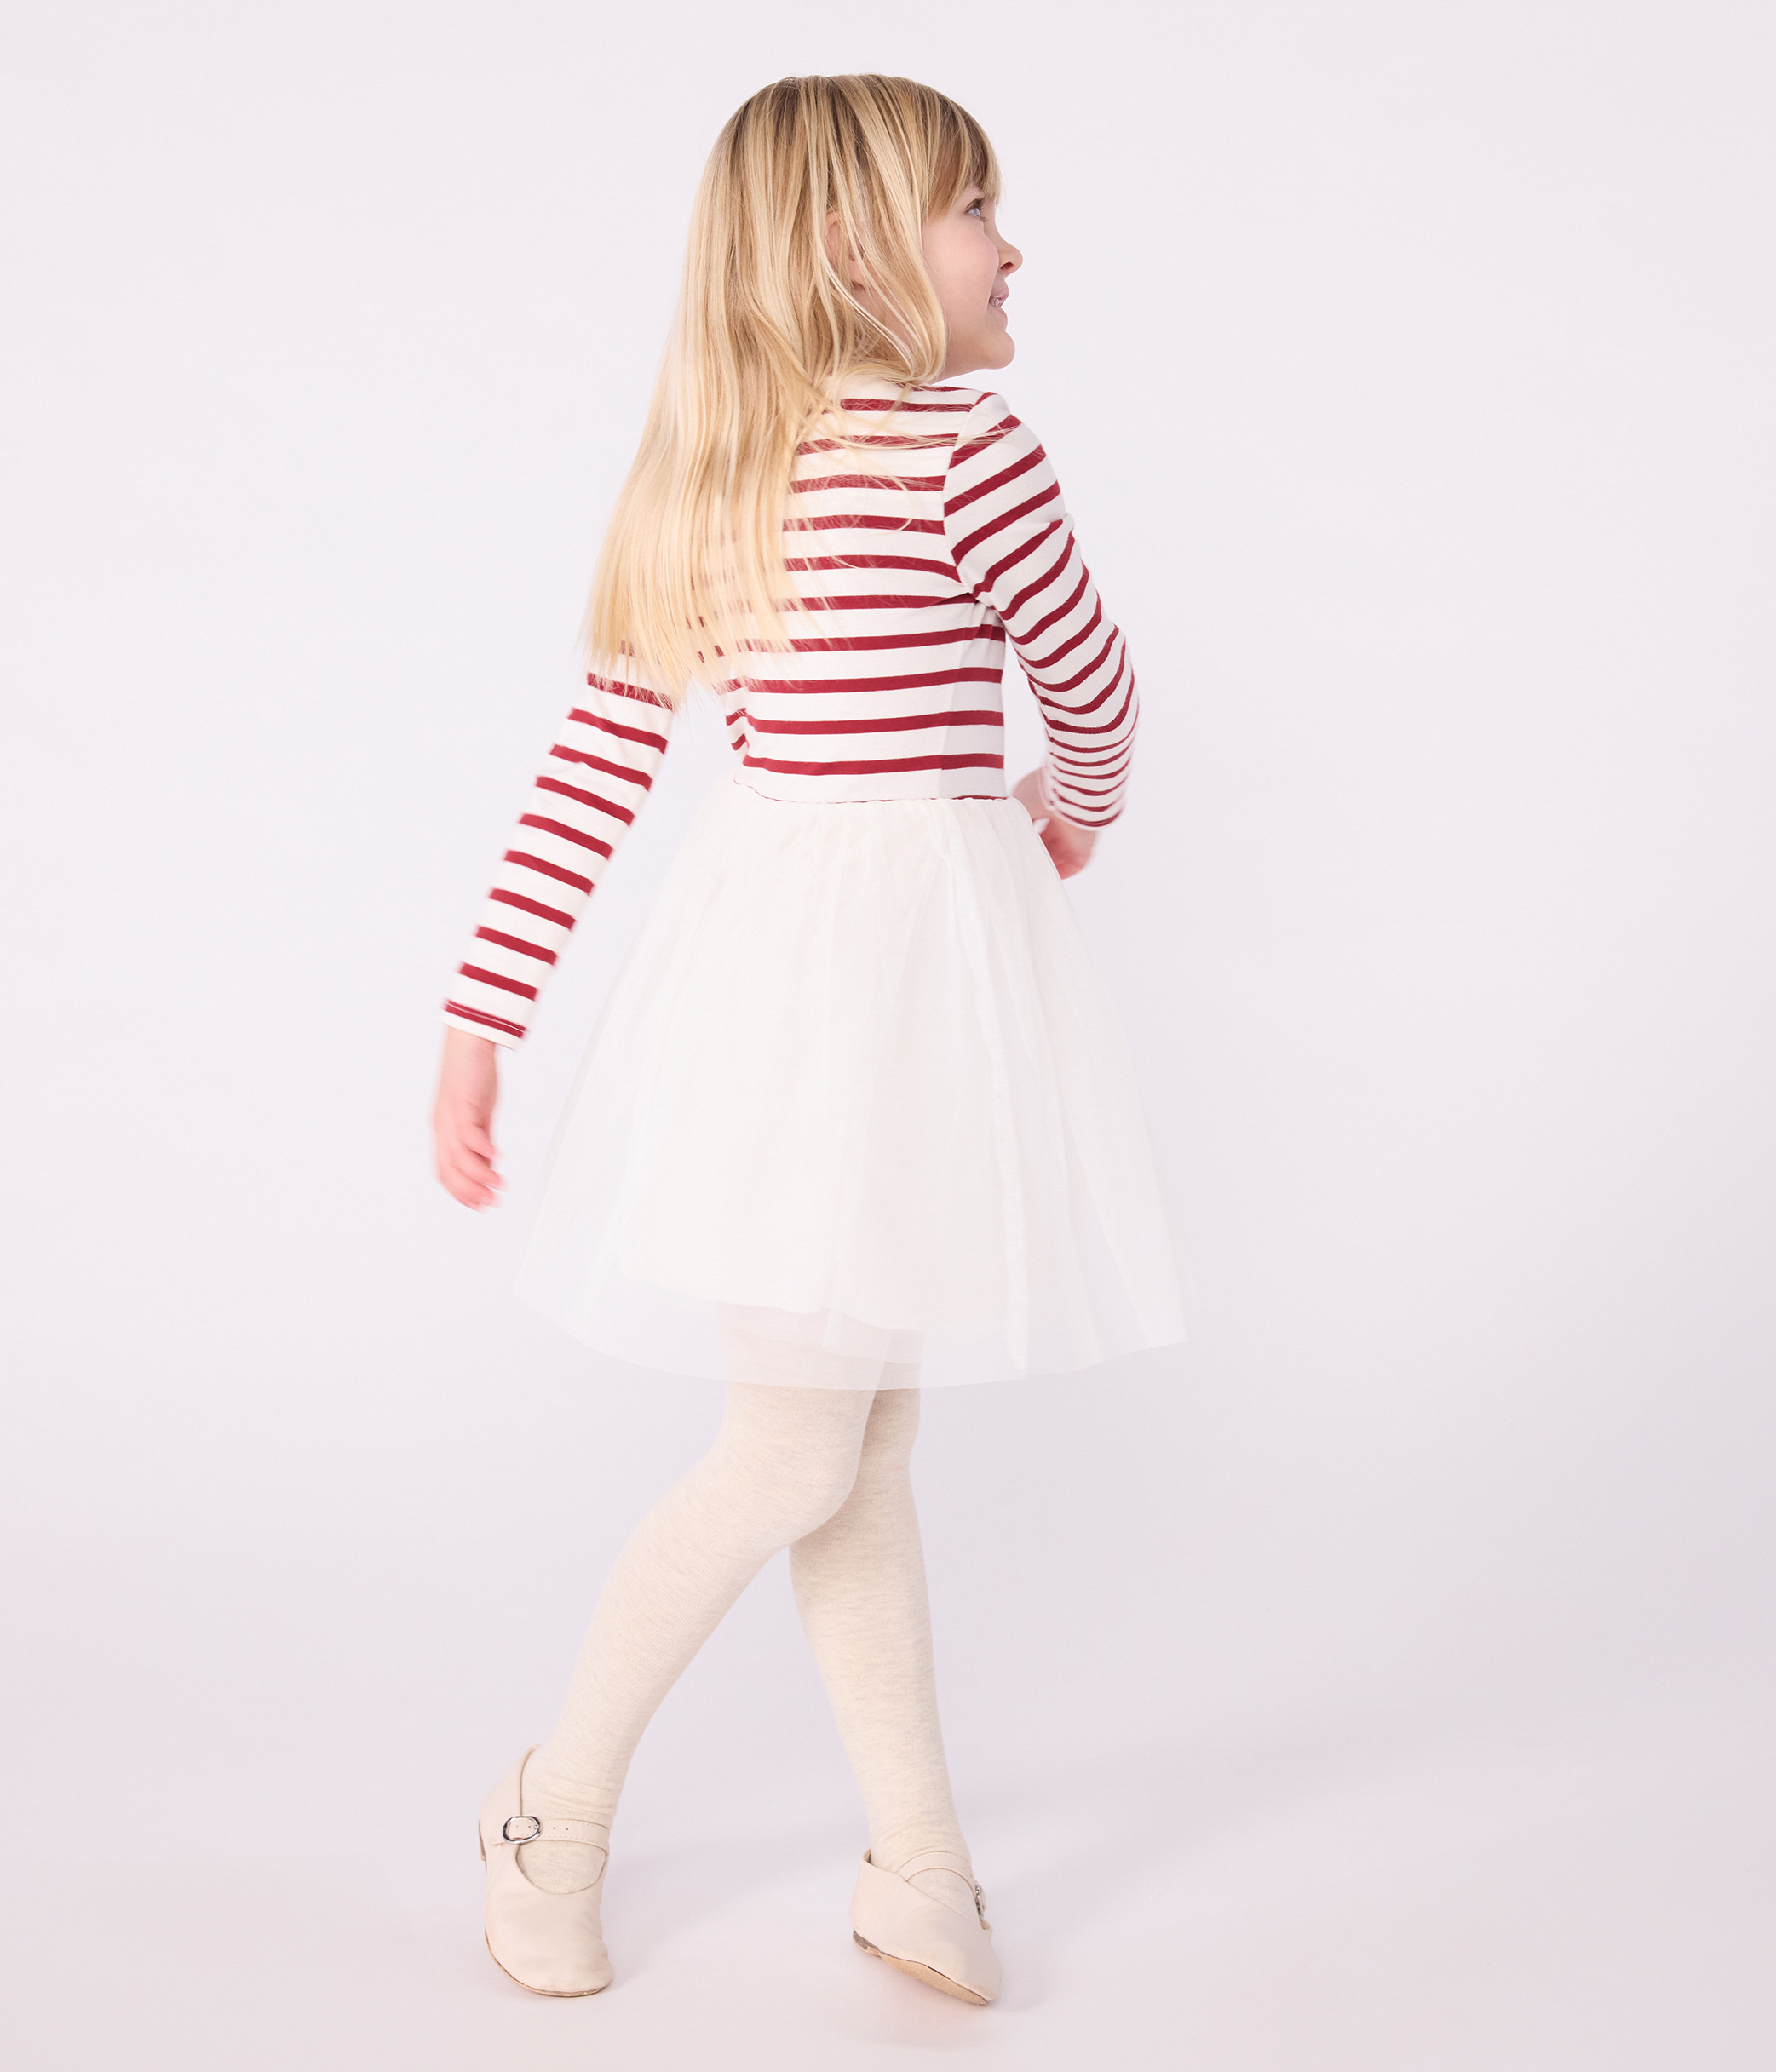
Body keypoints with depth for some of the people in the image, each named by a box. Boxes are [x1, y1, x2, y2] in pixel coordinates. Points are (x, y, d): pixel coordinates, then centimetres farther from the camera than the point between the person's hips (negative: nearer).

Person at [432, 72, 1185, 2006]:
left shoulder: (707, 482, 11)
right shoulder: (964, 447, -12)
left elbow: (586, 772, 7)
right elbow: (1090, 688, 1)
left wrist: (481, 1019, 8)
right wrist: (1074, 807, 24)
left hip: (789, 949, 9)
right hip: (871, 953, -9)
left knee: (865, 1442, 13)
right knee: (796, 1458, 2)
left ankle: (918, 1863, 24)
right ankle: (560, 1799, 20)